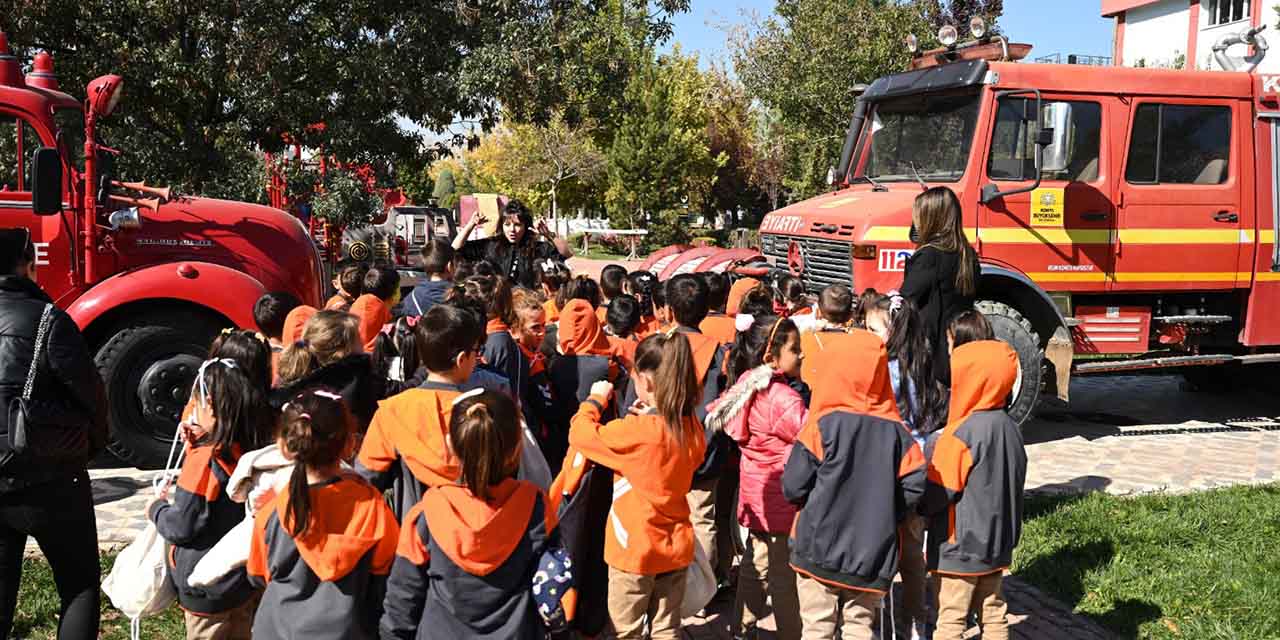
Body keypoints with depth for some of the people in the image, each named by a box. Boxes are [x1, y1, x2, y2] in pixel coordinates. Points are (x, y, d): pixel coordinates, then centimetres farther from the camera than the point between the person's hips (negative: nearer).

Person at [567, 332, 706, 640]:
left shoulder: (637, 430, -24)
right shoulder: (693, 429, -4)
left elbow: (580, 434, -15)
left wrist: (595, 399, 0)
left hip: (636, 548, -6)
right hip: (676, 546, 6)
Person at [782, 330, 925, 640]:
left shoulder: (823, 424, -13)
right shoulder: (895, 431, -3)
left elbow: (793, 486, -12)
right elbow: (914, 484, -5)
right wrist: (885, 514, 8)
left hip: (819, 548, -3)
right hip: (872, 553, 3)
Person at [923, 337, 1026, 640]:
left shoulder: (961, 434, -22)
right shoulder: (1009, 427, 2)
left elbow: (937, 494, -19)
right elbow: (1013, 483, 11)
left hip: (960, 547, -7)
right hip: (997, 544, 8)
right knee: (993, 611, 17)